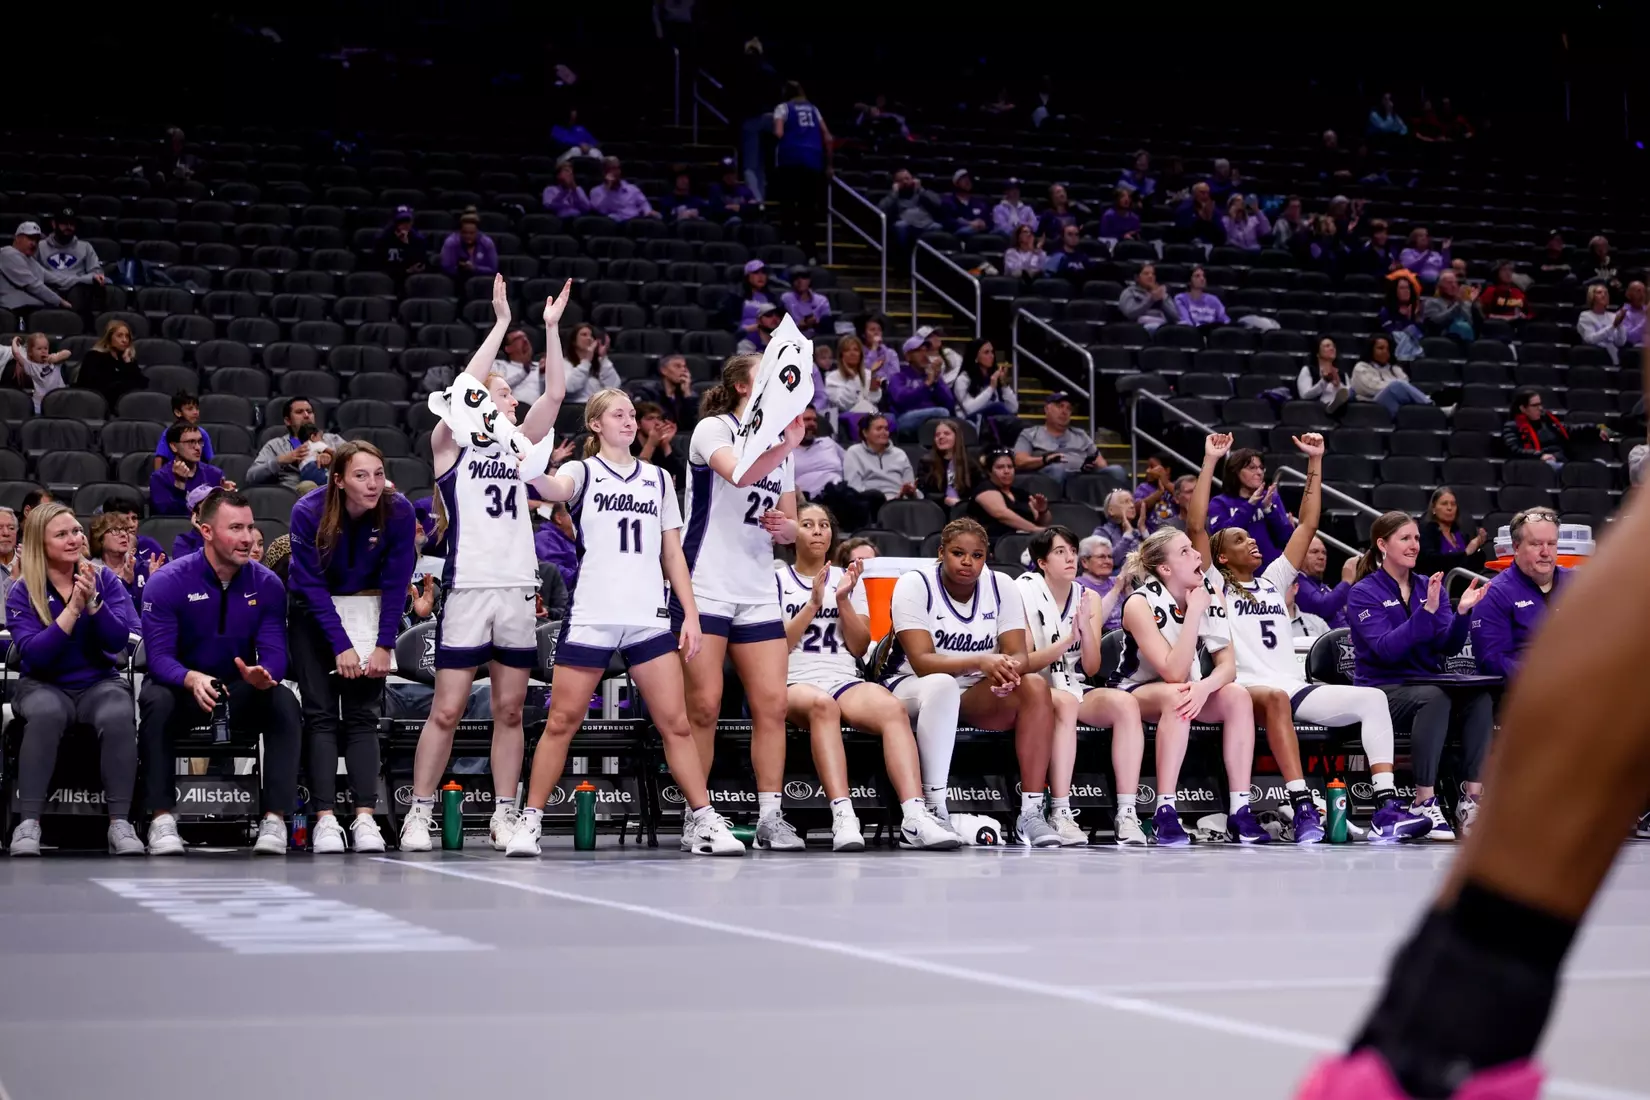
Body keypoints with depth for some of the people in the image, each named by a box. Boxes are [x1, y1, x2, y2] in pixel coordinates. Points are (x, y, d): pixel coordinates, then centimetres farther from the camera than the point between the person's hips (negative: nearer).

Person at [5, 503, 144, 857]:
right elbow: (34, 655, -16)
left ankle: (120, 822, -30)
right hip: (44, 684, -1)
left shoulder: (105, 579, 2)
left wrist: (93, 603, -23)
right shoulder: (22, 592, -3)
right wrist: (73, 609, -24)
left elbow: (118, 642, -8)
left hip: (99, 681, 1)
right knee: (46, 714, -38)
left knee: (118, 717, -34)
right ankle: (28, 824, -36)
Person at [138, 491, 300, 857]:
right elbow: (159, 657, -21)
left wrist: (263, 675, -37)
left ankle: (275, 820, -26)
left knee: (284, 703, -28)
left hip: (242, 690, 2)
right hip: (182, 686, -2)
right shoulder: (167, 582, -14)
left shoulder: (267, 584, -7)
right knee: (156, 702, -35)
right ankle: (162, 819, -29)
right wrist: (193, 679, -43)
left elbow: (275, 654, -11)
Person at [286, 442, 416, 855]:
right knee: (321, 714, -9)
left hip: (370, 610, 1)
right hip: (314, 612, -1)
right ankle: (324, 818, -14)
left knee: (363, 714, -6)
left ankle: (365, 817, -12)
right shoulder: (308, 512, -23)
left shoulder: (398, 511, -19)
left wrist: (384, 646, -16)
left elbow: (395, 582, -12)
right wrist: (341, 647, -22)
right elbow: (312, 585, -19)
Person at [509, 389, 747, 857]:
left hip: (648, 620, 3)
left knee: (676, 723, -2)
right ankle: (530, 821, 7)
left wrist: (691, 614, 7)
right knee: (561, 722, -1)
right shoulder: (582, 471, 4)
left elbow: (673, 554, 16)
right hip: (590, 617, -3)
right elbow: (556, 490, -21)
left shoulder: (659, 479, 15)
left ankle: (704, 822, 3)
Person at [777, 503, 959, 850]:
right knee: (822, 704, -41)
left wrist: (842, 600, -1)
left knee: (893, 708, -32)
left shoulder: (847, 578, 22)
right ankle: (842, 816, -52)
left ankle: (915, 818, -48)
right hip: (794, 683, -3)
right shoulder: (778, 581, 13)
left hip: (845, 680, 3)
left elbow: (860, 648, 13)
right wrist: (813, 604, -6)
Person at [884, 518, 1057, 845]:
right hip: (912, 687, -4)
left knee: (1035, 686, -23)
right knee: (942, 685, -39)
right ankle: (935, 811, -38)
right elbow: (922, 661, -23)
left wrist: (1009, 668, -34)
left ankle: (1031, 813, -27)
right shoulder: (915, 585, -13)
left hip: (977, 695, 4)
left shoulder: (1002, 587, -2)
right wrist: (981, 662, -38)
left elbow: (1020, 655, -9)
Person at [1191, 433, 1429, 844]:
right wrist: (1210, 461, -3)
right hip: (1246, 689, -6)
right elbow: (1196, 526, -1)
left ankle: (1386, 809, -30)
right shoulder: (1215, 586, 12)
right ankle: (1303, 808, -49)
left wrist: (1315, 462, 20)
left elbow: (1308, 524, 25)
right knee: (1275, 698, -41)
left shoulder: (1273, 580, 27)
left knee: (1373, 698, -17)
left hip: (1295, 687, 6)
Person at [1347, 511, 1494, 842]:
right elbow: (1387, 649, -18)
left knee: (1480, 698, -26)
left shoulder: (1430, 587, 13)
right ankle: (1424, 803, -34)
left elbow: (1448, 646, 3)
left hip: (1429, 683, 5)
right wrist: (1427, 610, -25)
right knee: (1434, 697, -36)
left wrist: (1462, 612, -14)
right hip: (1383, 689, -5)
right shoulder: (1364, 594, -2)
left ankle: (1472, 801, -29)